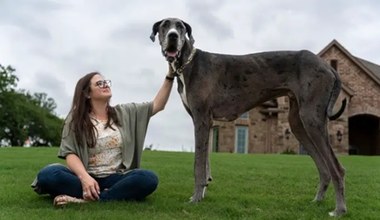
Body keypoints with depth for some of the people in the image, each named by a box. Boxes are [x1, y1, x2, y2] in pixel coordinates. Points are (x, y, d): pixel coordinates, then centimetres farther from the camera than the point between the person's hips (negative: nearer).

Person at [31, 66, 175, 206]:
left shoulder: (124, 113, 15)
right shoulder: (75, 120, 6)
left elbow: (157, 105, 12)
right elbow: (70, 154, -5)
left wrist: (170, 75, 0)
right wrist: (85, 177, -25)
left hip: (115, 179, 2)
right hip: (86, 178, -2)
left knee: (148, 178, -31)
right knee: (48, 174, -31)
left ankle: (87, 199, -35)